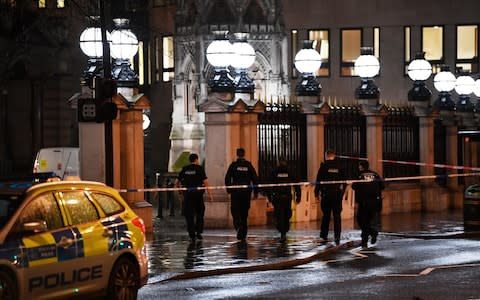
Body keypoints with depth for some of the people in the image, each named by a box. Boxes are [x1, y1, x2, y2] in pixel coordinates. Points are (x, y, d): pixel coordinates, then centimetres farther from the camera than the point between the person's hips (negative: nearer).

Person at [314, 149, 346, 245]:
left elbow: (319, 180, -6)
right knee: (337, 216, 1)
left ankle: (324, 235, 19)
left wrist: (316, 193, -1)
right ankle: (337, 237, -6)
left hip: (326, 194, -1)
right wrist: (342, 192, 16)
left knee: (326, 215, 12)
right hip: (337, 194, 1)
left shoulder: (323, 166, -5)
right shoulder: (339, 166, 3)